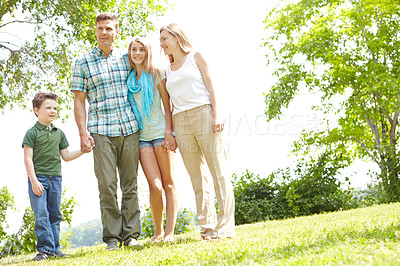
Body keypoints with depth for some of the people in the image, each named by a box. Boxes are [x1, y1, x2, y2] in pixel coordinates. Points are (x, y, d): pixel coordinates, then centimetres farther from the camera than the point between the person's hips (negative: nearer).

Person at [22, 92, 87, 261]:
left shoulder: (59, 133, 15)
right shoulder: (32, 133, -2)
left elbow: (66, 156, 19)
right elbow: (28, 159, -7)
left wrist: (82, 151, 4)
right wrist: (34, 181, -15)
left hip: (55, 178, 5)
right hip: (38, 177, -5)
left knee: (55, 214, 7)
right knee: (41, 214, -9)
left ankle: (54, 248, 13)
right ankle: (45, 248, -5)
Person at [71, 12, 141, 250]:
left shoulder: (126, 58, 13)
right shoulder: (83, 62, 8)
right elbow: (79, 100, 6)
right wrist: (83, 131, -5)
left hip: (130, 129, 2)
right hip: (101, 131, -2)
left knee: (130, 184, 3)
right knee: (107, 185, -6)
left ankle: (131, 234, 9)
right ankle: (112, 237, 2)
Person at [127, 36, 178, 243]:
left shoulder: (156, 74, 4)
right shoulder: (128, 79, 14)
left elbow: (167, 105, 1)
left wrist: (168, 132, -11)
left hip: (159, 132, -2)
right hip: (141, 137, 2)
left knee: (168, 184, -1)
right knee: (155, 186, -9)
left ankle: (170, 231, 4)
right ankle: (158, 230, 8)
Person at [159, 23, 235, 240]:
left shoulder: (195, 56, 9)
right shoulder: (168, 70, 20)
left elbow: (210, 87, 1)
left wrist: (216, 116, -10)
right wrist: (171, 132, 10)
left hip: (203, 114, -4)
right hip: (181, 122, 5)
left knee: (218, 172, -7)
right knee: (198, 178, 2)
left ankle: (225, 226, -6)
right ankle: (207, 227, 6)